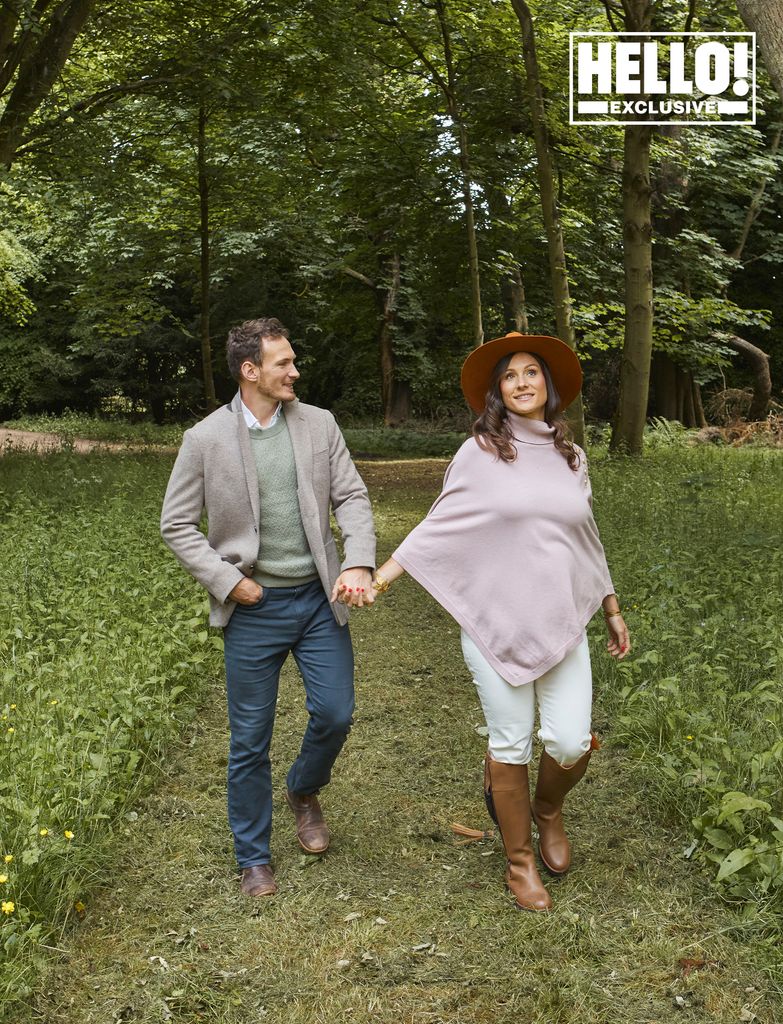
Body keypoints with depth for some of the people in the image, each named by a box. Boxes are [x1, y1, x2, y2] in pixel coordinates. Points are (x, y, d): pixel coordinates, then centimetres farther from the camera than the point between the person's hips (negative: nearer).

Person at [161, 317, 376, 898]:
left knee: (335, 713, 2)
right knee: (250, 741, 7)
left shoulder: (319, 425, 2)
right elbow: (177, 524, 0)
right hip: (253, 609, -2)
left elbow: (351, 497, -1)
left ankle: (305, 792, 37)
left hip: (319, 599, 2)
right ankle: (254, 859, 27)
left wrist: (359, 563, -17)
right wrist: (227, 581, -10)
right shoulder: (206, 440, -5)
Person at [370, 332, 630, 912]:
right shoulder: (481, 453, -2)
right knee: (511, 746, 5)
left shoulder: (570, 457, 10)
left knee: (572, 743, -3)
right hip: (497, 626, -3)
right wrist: (380, 576, -12)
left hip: (563, 625, 3)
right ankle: (520, 860, 26)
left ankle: (548, 809, 32)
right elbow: (440, 526, -1)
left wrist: (613, 610, 22)